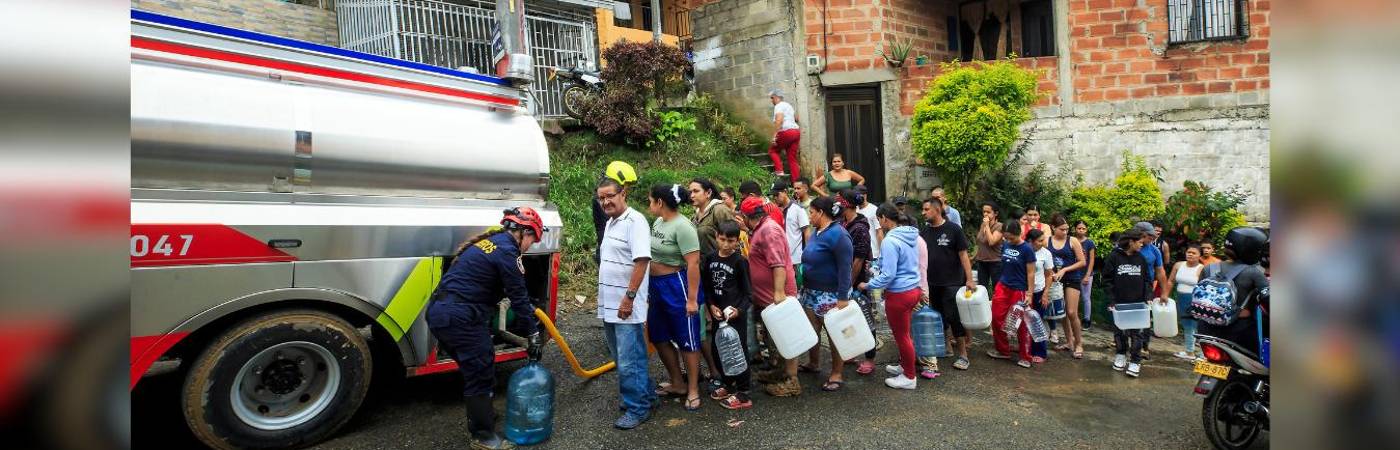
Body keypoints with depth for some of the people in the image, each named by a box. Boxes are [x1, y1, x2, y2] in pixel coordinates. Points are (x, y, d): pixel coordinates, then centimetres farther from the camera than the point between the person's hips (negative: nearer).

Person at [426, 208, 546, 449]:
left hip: (438, 312, 10)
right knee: (481, 373, 2)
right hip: (460, 318, -10)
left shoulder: (490, 240, 17)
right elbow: (518, 295, -10)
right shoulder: (506, 251, -13)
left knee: (475, 368, 22)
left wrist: (530, 309, 28)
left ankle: (480, 417, 38)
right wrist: (533, 333, -1)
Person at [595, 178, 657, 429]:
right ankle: (645, 396, 33)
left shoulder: (634, 221, -15)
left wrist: (629, 297, -23)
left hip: (626, 306, -9)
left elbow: (642, 261, -22)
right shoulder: (610, 222, 14)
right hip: (609, 306, 10)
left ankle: (638, 409, 13)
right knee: (622, 358, 18)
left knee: (629, 361, -1)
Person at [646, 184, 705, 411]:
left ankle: (693, 391, 18)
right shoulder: (658, 222, 8)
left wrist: (692, 298, -23)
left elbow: (693, 264, -22)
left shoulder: (682, 227, -19)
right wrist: (649, 288, 17)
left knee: (687, 340, 4)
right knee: (659, 337, 16)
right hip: (656, 286, 10)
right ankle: (677, 384, 31)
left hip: (677, 287, -9)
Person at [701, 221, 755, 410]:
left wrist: (739, 309, -19)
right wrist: (711, 305, -4)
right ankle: (729, 384, 31)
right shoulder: (709, 258, 3)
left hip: (736, 314, -5)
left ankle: (744, 392, 9)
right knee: (716, 350, 12)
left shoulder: (740, 261, -9)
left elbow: (747, 291, -6)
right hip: (717, 313, 5)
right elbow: (706, 285, 8)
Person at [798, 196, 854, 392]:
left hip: (831, 294, -8)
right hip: (812, 291, 8)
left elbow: (845, 268, -21)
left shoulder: (837, 234, -18)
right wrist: (805, 286, 20)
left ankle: (836, 375, 17)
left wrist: (843, 298, -23)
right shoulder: (816, 232, 9)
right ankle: (813, 362, 37)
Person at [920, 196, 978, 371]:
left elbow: (963, 255, -8)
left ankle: (963, 355, 7)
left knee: (954, 317, -3)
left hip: (952, 282, -5)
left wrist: (970, 279, -13)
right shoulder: (924, 231, 5)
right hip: (931, 283, 5)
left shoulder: (953, 229, -8)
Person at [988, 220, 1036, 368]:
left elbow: (1031, 273, -9)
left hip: (1019, 290, -5)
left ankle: (1025, 357, 17)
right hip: (1002, 287, 5)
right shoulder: (1005, 245, 3)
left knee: (1021, 324, 4)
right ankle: (1003, 351, 21)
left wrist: (1029, 294, -11)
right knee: (997, 319, 4)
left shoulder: (1027, 249, -11)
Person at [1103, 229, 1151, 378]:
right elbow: (1107, 280, -4)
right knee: (1119, 330, 9)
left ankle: (1135, 361, 9)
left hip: (1138, 303, 2)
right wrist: (1111, 300, -10)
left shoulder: (1141, 258, 5)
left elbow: (1147, 280, 9)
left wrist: (1148, 297, -4)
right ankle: (1120, 355, 27)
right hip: (1119, 303, -2)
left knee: (1137, 332, 0)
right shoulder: (1114, 257, -5)